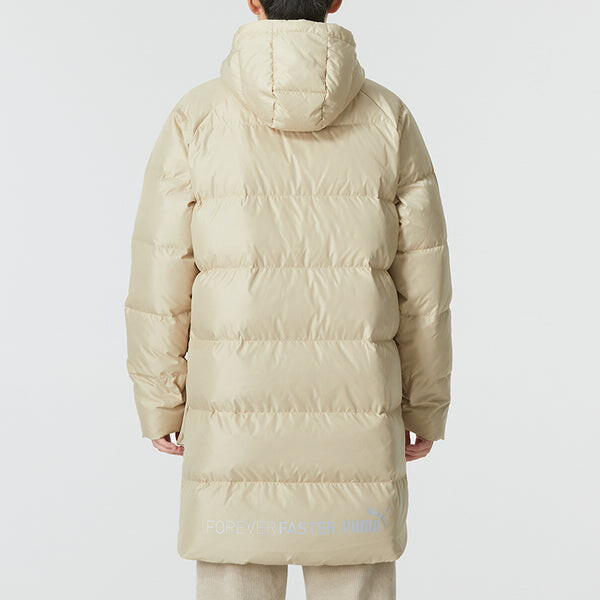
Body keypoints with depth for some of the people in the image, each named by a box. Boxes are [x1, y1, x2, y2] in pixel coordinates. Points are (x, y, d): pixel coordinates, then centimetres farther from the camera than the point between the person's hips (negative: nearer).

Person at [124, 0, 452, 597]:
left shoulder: (195, 120, -6)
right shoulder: (389, 119, -3)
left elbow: (160, 285, -4)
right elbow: (421, 286, 0)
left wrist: (160, 405, 10)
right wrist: (426, 407, 13)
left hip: (237, 417, -1)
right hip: (355, 423, 1)